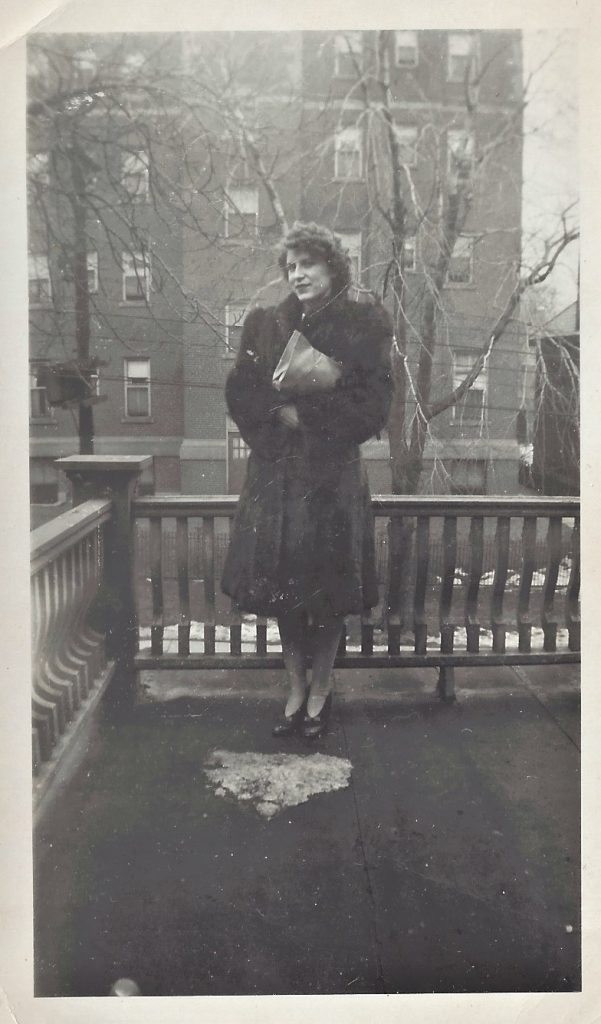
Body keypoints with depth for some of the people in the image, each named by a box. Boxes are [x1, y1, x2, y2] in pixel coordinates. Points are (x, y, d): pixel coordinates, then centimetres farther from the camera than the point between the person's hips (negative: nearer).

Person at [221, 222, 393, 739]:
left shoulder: (364, 325, -1)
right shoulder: (265, 324, 9)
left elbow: (371, 405, -7)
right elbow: (240, 393, 4)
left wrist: (302, 414, -11)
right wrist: (284, 411, -12)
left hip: (334, 474, -3)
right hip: (276, 473, 3)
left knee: (327, 590, 3)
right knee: (281, 586, 7)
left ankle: (320, 692, 22)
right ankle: (296, 692, 23)